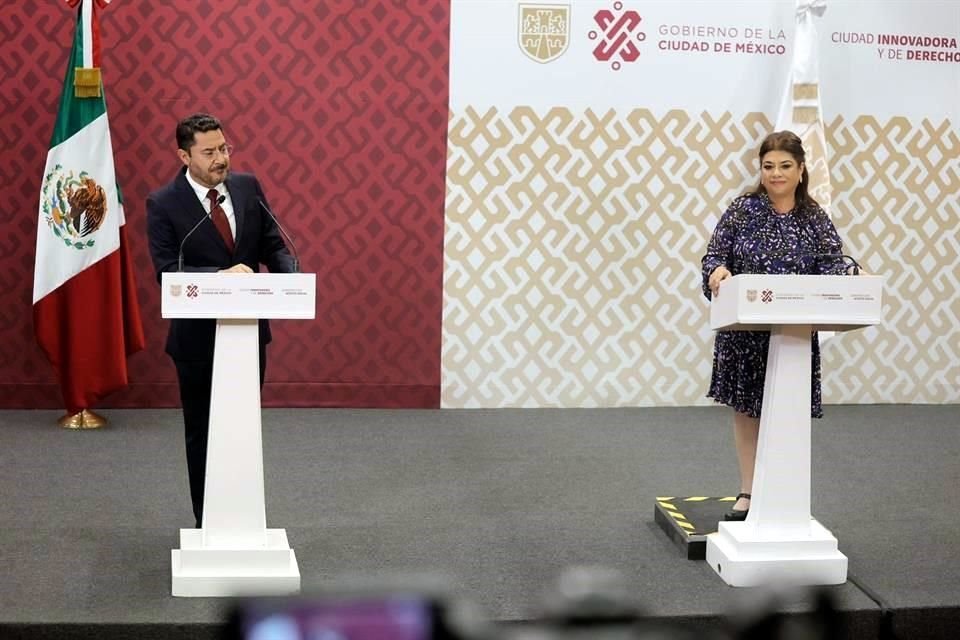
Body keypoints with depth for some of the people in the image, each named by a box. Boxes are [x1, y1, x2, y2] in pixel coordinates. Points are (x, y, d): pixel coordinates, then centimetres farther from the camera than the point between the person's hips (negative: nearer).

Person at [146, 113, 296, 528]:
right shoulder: (163, 204, -11)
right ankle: (208, 523, 23)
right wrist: (222, 275, -30)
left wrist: (291, 278, -17)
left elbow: (273, 245, 4)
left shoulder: (248, 187, 1)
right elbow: (166, 271, -18)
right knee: (202, 433, 10)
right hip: (198, 336, -4)